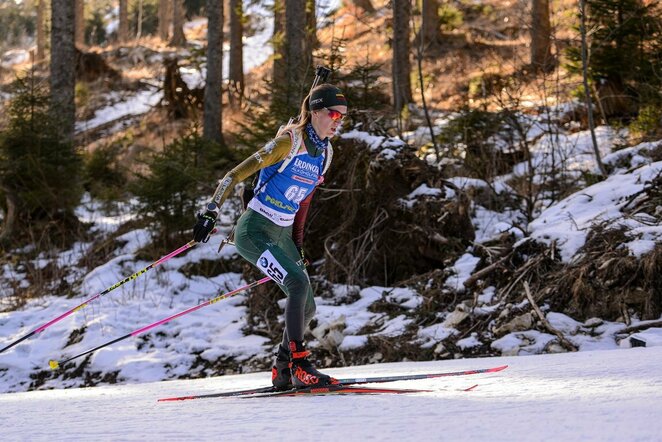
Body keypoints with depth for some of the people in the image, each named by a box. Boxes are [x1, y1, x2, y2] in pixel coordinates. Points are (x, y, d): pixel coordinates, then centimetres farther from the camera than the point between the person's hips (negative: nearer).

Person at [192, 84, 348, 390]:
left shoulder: (325, 152, 7)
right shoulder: (289, 142, -17)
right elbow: (236, 175, -17)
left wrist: (298, 243, 20)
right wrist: (211, 213, -21)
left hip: (282, 235, 8)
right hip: (254, 230, -8)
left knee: (307, 307, 6)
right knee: (299, 283, -27)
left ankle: (282, 371, 22)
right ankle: (299, 366, -24)